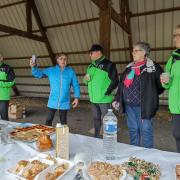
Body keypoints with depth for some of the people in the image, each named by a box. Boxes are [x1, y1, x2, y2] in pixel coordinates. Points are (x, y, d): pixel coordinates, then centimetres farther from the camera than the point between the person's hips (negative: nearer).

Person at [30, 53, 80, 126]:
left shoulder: (71, 72, -2)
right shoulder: (51, 70, 1)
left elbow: (76, 85, 1)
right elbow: (39, 74, 1)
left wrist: (76, 97, -7)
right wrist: (34, 67, -19)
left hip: (64, 103, -1)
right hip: (52, 102, 1)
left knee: (63, 122, 13)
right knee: (48, 120, 9)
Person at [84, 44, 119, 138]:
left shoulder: (108, 64, -9)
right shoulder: (91, 66, 13)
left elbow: (115, 81, -11)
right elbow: (88, 80, 22)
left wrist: (107, 92, -14)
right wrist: (86, 79, -1)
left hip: (104, 99, -7)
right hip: (93, 98, 7)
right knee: (96, 118, 17)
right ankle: (96, 136, 32)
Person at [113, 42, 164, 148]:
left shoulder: (153, 67, -6)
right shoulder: (129, 67, 13)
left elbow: (161, 84, -5)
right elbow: (121, 84, 15)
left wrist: (150, 96, -1)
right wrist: (117, 99, 11)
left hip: (143, 106, -6)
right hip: (129, 105, 6)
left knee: (145, 130, 4)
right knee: (133, 130, 17)